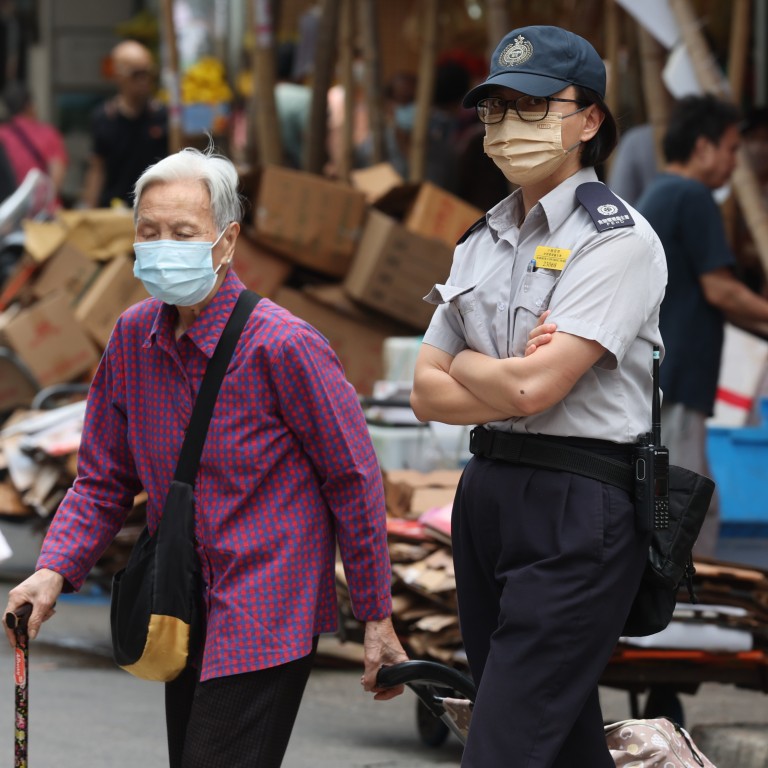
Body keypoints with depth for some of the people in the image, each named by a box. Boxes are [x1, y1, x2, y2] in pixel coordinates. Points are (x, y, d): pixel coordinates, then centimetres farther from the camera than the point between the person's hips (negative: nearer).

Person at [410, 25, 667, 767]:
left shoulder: (618, 240, -9)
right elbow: (427, 393, 9)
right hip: (487, 495, 8)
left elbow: (531, 388, -18)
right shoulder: (482, 242, 14)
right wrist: (512, 373, -7)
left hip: (579, 509, -8)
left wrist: (465, 362, 2)